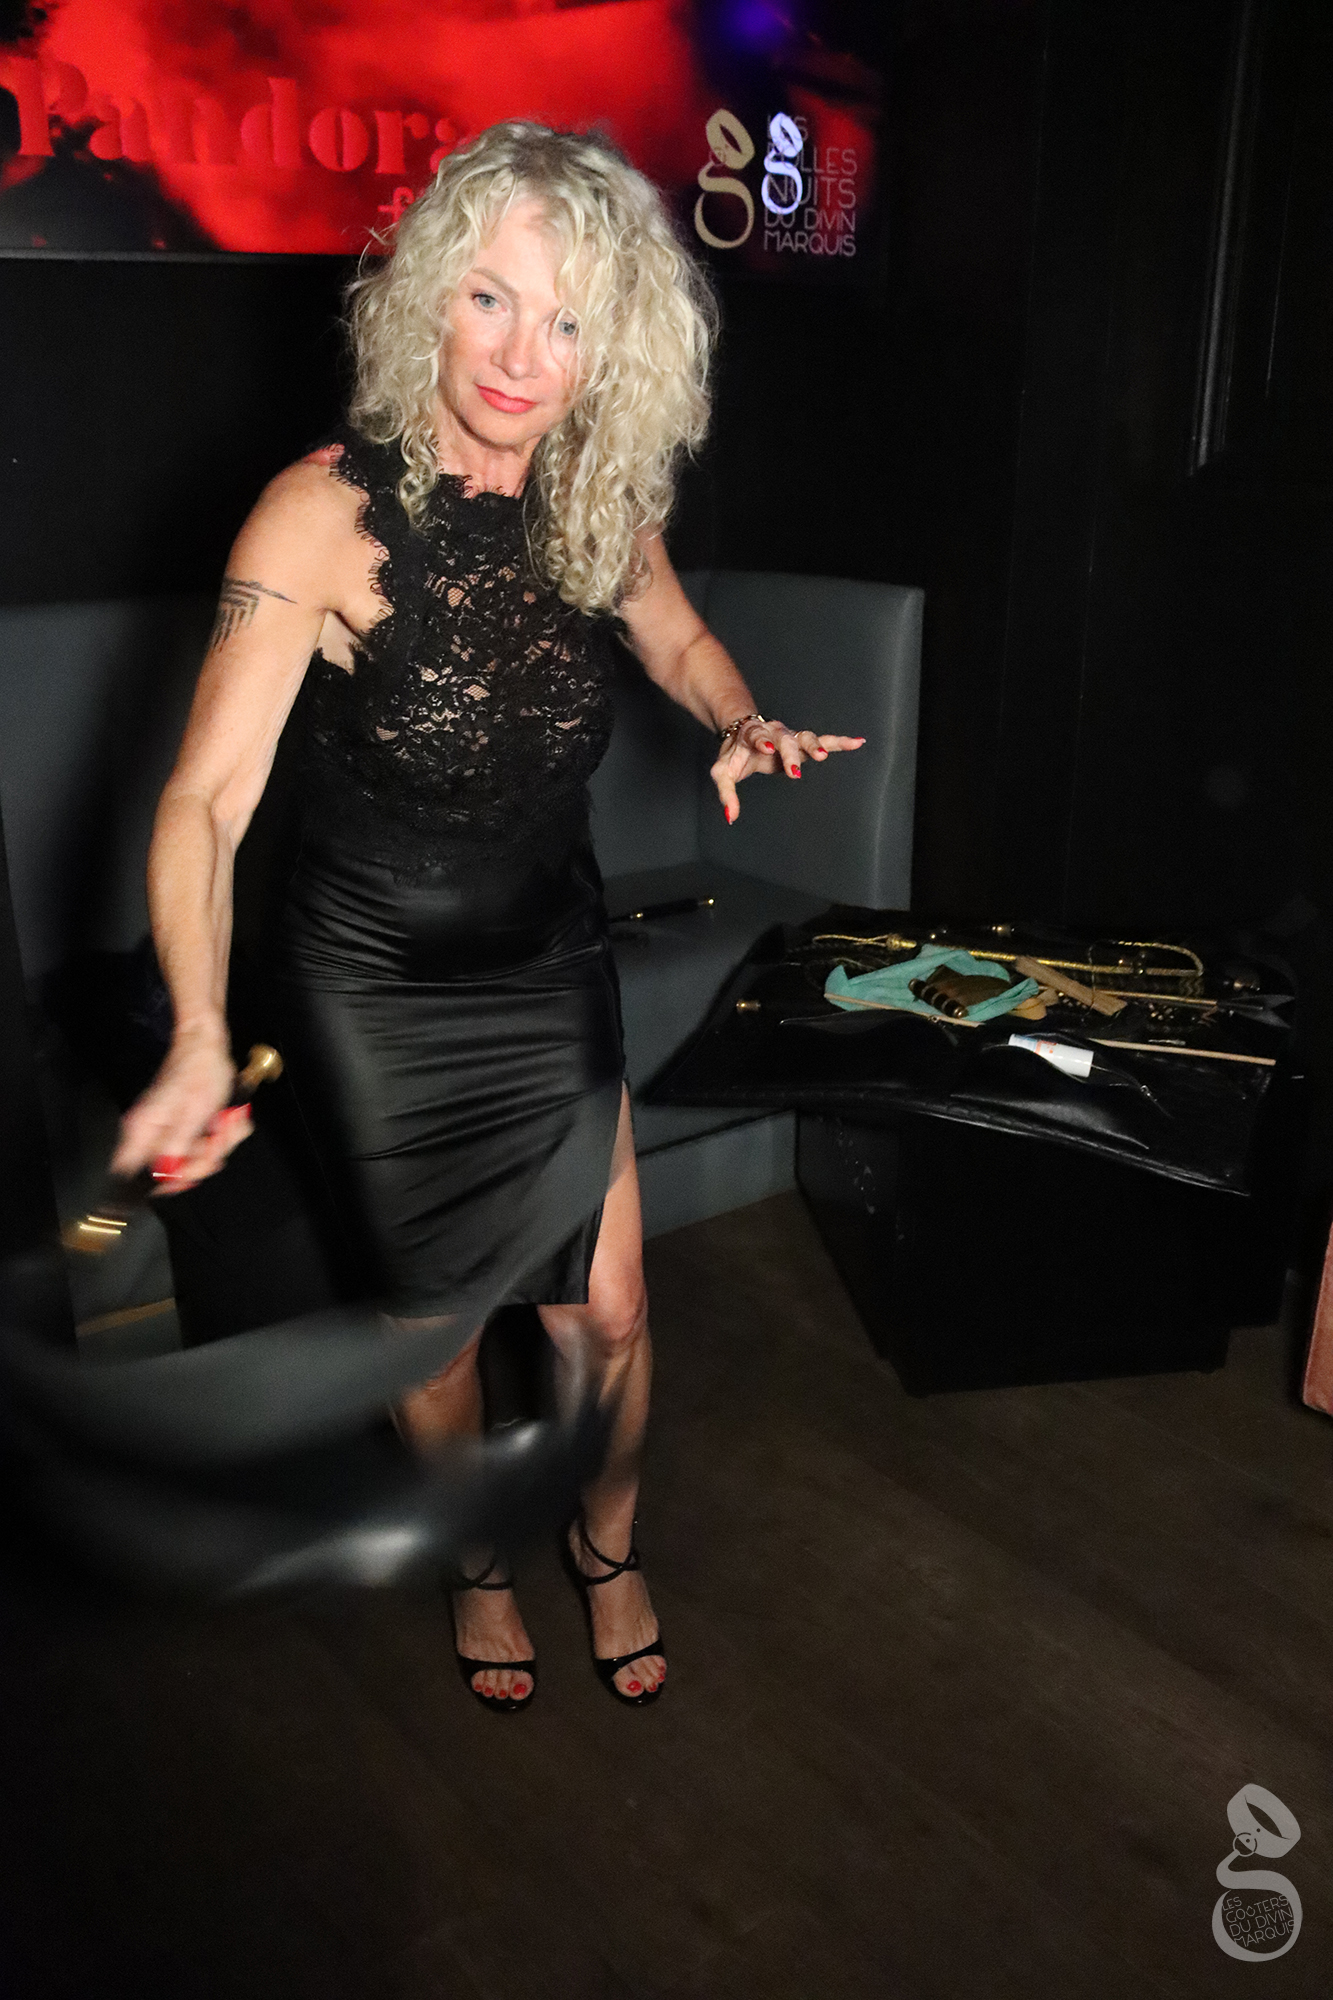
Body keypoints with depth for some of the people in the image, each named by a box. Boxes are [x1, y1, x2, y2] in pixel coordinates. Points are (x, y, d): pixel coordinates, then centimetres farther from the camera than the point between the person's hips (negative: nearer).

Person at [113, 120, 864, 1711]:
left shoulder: (601, 503, -7)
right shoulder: (327, 511, -21)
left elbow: (680, 642, 14)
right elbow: (208, 792, -27)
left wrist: (744, 725, -8)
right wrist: (198, 1033, -41)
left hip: (552, 962, 3)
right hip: (372, 982, -3)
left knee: (605, 1315, 8)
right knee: (433, 1312, 14)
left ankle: (606, 1541, 41)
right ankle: (478, 1563, 45)